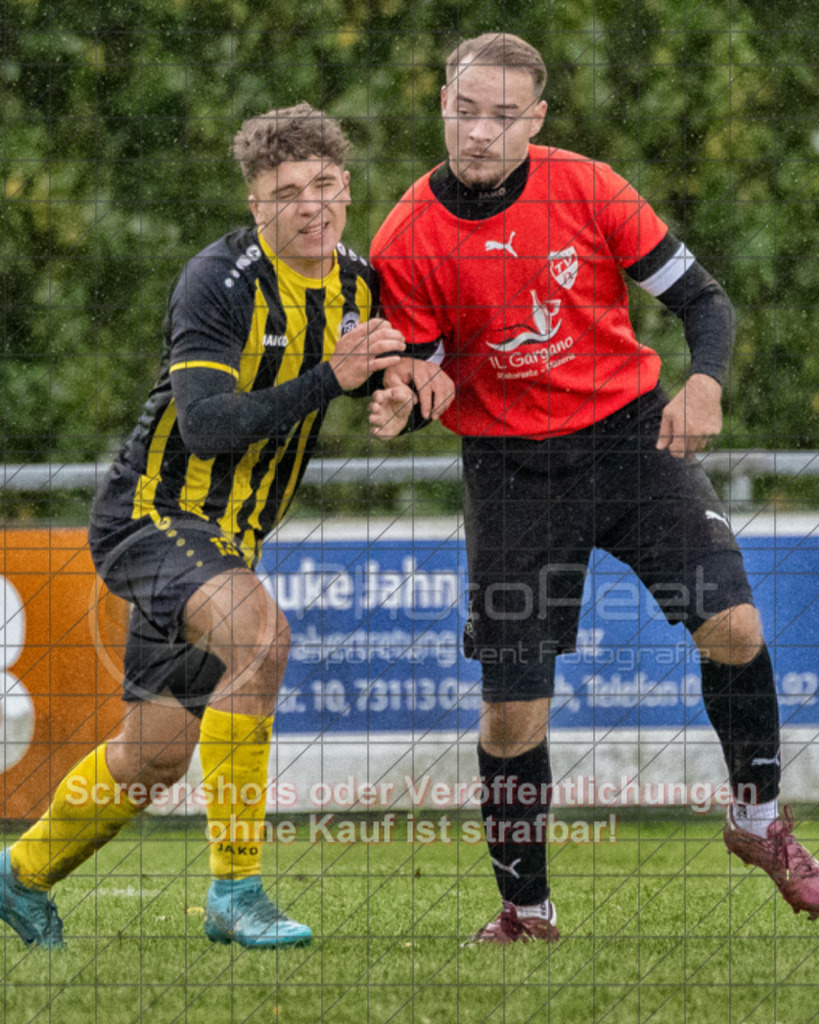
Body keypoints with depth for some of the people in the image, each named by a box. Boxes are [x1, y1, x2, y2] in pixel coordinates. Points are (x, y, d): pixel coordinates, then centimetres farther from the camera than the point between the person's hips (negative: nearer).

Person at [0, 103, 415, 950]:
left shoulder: (357, 285, 3)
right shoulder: (219, 282, -20)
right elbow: (207, 424, -28)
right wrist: (328, 380, -35)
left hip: (227, 539, 8)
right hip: (151, 513, -8)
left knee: (155, 755, 12)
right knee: (257, 627, -34)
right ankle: (234, 893, -30)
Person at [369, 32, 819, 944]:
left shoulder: (586, 189, -8)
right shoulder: (405, 242, -9)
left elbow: (701, 298, -2)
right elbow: (420, 375, -1)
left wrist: (704, 382, -21)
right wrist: (402, 400, -25)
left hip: (630, 432, 0)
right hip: (513, 468, 0)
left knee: (732, 627, -16)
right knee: (513, 709, -4)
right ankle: (525, 909, 16)